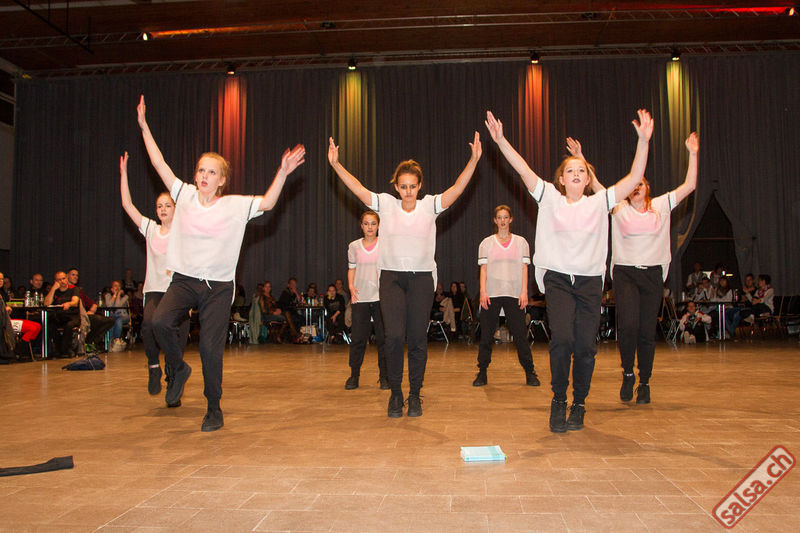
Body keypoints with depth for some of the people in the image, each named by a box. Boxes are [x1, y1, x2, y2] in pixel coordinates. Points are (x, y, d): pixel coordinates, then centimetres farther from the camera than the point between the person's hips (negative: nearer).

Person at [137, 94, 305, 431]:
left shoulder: (235, 206, 0)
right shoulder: (185, 195, 4)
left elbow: (267, 203, -6)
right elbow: (159, 164, 7)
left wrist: (283, 172, -17)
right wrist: (144, 126, 6)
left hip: (218, 286, -1)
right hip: (183, 280, 2)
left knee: (211, 349, -3)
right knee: (160, 321, -25)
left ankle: (214, 410, 15)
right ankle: (178, 369, 6)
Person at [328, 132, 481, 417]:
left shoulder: (430, 206, 4)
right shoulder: (386, 204, 5)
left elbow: (457, 188, -5)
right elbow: (357, 188, 1)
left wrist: (473, 161, -16)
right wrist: (335, 164, -7)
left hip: (422, 278, 0)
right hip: (391, 277, 0)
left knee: (418, 339, 2)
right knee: (394, 335, -12)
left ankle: (415, 395, 17)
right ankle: (395, 393, 7)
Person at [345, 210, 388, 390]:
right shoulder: (354, 246, 8)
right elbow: (351, 269, 14)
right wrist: (351, 287, -1)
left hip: (381, 297, -1)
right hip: (360, 298, 1)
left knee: (383, 338, 2)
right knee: (357, 338, 1)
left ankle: (384, 376, 12)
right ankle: (354, 375, 13)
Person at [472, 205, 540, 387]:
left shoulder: (521, 242, 11)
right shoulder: (486, 243, 10)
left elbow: (524, 268, 6)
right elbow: (483, 269, 5)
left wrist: (524, 292, -4)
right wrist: (483, 292, -6)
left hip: (514, 294, 0)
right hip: (491, 295, 0)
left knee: (520, 335, -1)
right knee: (486, 335, 1)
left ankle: (530, 373, 9)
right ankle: (482, 372, 9)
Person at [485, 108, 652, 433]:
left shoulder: (599, 203, 10)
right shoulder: (550, 198, 7)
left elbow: (635, 178, 2)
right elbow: (523, 169, -1)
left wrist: (643, 141, -7)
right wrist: (500, 140, -11)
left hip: (590, 281, 2)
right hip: (557, 278, -1)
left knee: (586, 346, 0)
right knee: (562, 338, -18)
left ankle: (579, 405, 19)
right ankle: (558, 400, 2)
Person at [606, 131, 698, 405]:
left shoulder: (661, 205, 10)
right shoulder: (618, 208, 5)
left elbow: (689, 185, 6)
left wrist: (693, 154, 3)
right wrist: (581, 159, -7)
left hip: (653, 274, 2)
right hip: (625, 273, -2)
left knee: (648, 331, 3)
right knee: (628, 324, -18)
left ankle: (644, 383, 15)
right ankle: (627, 374, 5)